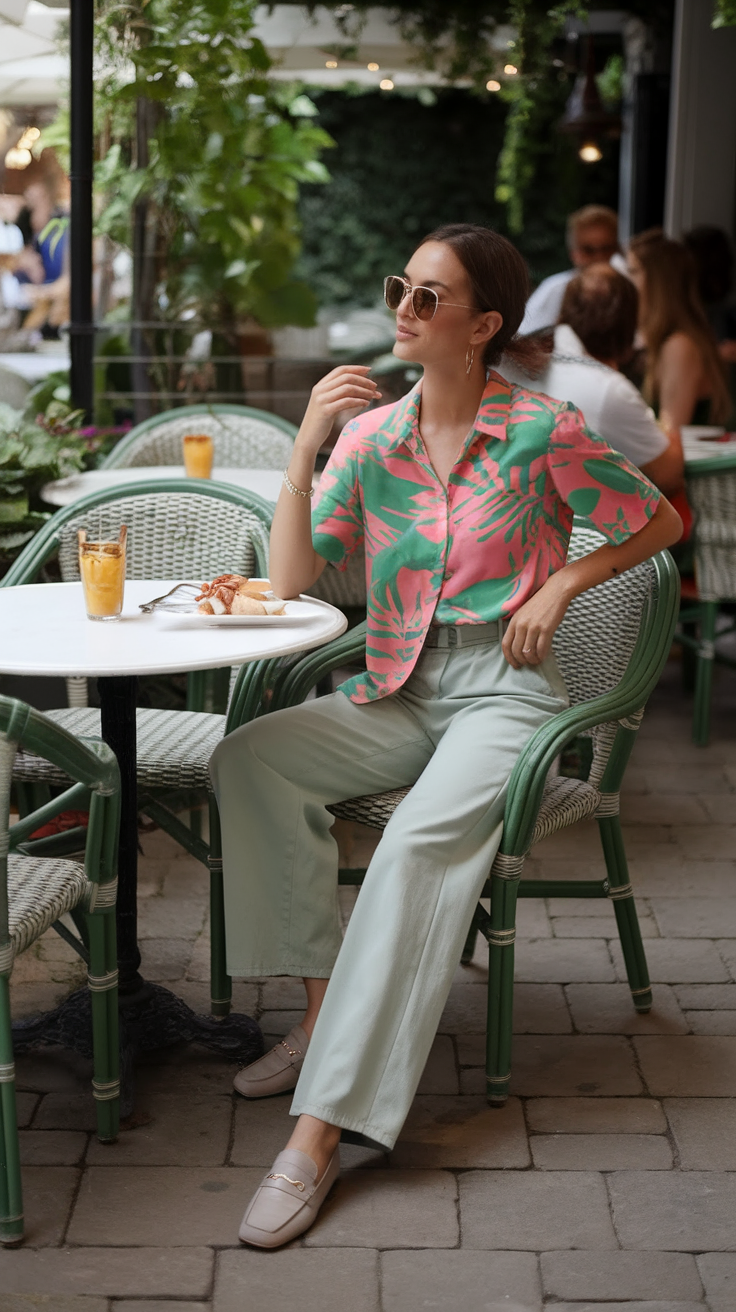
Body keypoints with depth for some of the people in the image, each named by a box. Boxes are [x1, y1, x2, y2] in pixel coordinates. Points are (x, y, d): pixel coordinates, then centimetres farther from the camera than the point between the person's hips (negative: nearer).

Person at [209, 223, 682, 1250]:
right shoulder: (371, 434, 7)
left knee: (422, 840, -33)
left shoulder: (541, 431, -4)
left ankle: (323, 1128, -35)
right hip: (396, 693, 5)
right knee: (249, 756, -22)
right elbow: (292, 580, 0)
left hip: (504, 691, -5)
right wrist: (305, 448, -9)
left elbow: (660, 521, 8)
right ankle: (325, 1009, -13)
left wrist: (560, 584, -5)